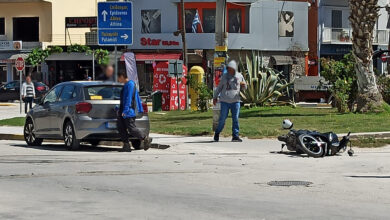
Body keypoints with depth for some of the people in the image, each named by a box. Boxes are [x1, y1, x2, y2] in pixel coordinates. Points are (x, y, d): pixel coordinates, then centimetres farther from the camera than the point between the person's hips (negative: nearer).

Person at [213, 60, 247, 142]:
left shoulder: (239, 76, 8)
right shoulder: (224, 76, 6)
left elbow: (244, 88, 15)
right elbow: (219, 87, 14)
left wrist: (243, 85, -8)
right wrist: (215, 97, 13)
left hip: (235, 101, 1)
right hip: (225, 101, -1)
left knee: (235, 118, -2)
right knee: (222, 118, -2)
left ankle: (235, 136, 1)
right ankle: (217, 134, 14)